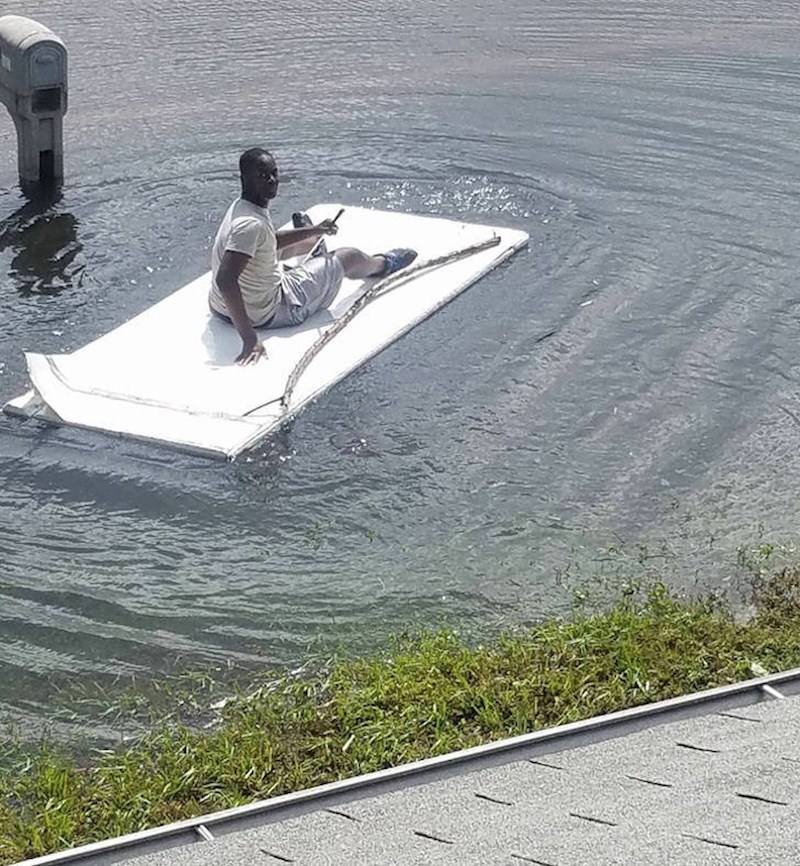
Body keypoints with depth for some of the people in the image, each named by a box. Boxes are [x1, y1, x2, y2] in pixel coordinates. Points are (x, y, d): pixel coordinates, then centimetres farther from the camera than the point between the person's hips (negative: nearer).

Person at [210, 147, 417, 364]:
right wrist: (249, 338, -42)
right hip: (267, 315, -9)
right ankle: (383, 263, 46)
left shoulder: (240, 207, -2)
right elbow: (225, 280, -40)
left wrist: (314, 231, 20)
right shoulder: (251, 224, -32)